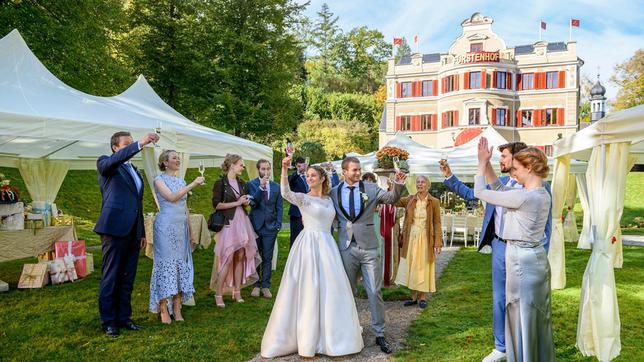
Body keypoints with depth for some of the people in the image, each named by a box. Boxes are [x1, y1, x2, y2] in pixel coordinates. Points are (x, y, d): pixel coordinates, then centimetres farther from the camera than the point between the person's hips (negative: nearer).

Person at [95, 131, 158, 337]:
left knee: (127, 279, 12)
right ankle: (108, 322, 11)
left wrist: (142, 233, 20)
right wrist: (140, 144, -36)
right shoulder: (105, 164, 1)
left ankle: (123, 318, 22)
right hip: (114, 229, -7)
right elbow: (115, 159, -26)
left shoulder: (135, 171, 21)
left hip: (133, 232, 7)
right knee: (110, 278, 1)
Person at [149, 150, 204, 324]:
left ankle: (177, 309, 10)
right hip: (166, 226, -6)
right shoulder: (159, 179, -1)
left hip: (182, 227, 6)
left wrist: (191, 233, 16)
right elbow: (172, 197, -17)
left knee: (181, 264, 4)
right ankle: (163, 310, 3)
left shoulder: (181, 182, 16)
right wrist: (193, 184, -19)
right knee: (166, 263, -4)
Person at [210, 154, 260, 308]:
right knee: (228, 258, -9)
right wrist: (236, 203, -12)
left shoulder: (242, 183, 13)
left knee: (240, 257, 6)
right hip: (228, 223, -6)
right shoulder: (221, 183, -6)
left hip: (242, 222, 6)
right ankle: (218, 294, 2)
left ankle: (237, 292, 16)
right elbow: (217, 204, -12)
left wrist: (246, 202, 3)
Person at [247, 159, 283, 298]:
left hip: (270, 227, 2)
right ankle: (256, 285, 16)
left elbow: (279, 207, 10)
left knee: (267, 258, 4)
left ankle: (265, 286, 12)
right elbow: (252, 203, -14)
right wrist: (261, 187, -23)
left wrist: (278, 224, 1)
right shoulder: (251, 184, -1)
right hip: (256, 226, -1)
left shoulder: (276, 187, 7)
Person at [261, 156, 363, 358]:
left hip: (327, 247, 6)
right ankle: (307, 340, 11)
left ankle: (330, 336, 23)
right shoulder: (303, 198, -4)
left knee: (331, 290, 8)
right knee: (308, 290, -2)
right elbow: (286, 193, -25)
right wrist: (284, 170, -37)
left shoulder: (328, 200, 14)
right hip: (309, 246, -5)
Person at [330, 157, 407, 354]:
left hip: (368, 247, -1)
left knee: (375, 292, 2)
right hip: (346, 247, 1)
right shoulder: (334, 192, 3)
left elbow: (391, 198, -6)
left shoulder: (370, 188, 1)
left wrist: (399, 185, -23)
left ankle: (379, 334, 14)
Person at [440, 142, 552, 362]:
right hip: (499, 247, 6)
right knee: (499, 300, 14)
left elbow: (546, 225, -7)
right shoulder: (499, 183, 8)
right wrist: (449, 176, 8)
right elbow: (471, 193, 17)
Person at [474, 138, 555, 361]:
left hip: (522, 260, -9)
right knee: (537, 315, 21)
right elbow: (499, 188, 14)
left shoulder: (524, 197, -23)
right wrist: (486, 163, 8)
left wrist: (482, 163, -4)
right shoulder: (541, 194, 6)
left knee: (522, 316, 5)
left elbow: (480, 192, -16)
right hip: (536, 259, 9)